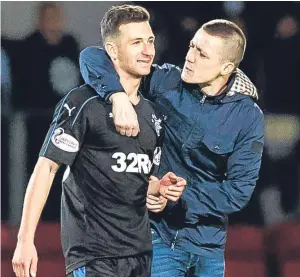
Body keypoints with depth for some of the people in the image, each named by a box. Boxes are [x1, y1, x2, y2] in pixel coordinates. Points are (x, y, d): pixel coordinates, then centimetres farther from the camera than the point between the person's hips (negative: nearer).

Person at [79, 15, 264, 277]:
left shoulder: (248, 116, -6)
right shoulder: (166, 83, -6)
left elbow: (239, 189, -10)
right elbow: (92, 57, -9)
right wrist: (118, 96, -27)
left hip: (208, 246, 2)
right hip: (156, 234, -2)